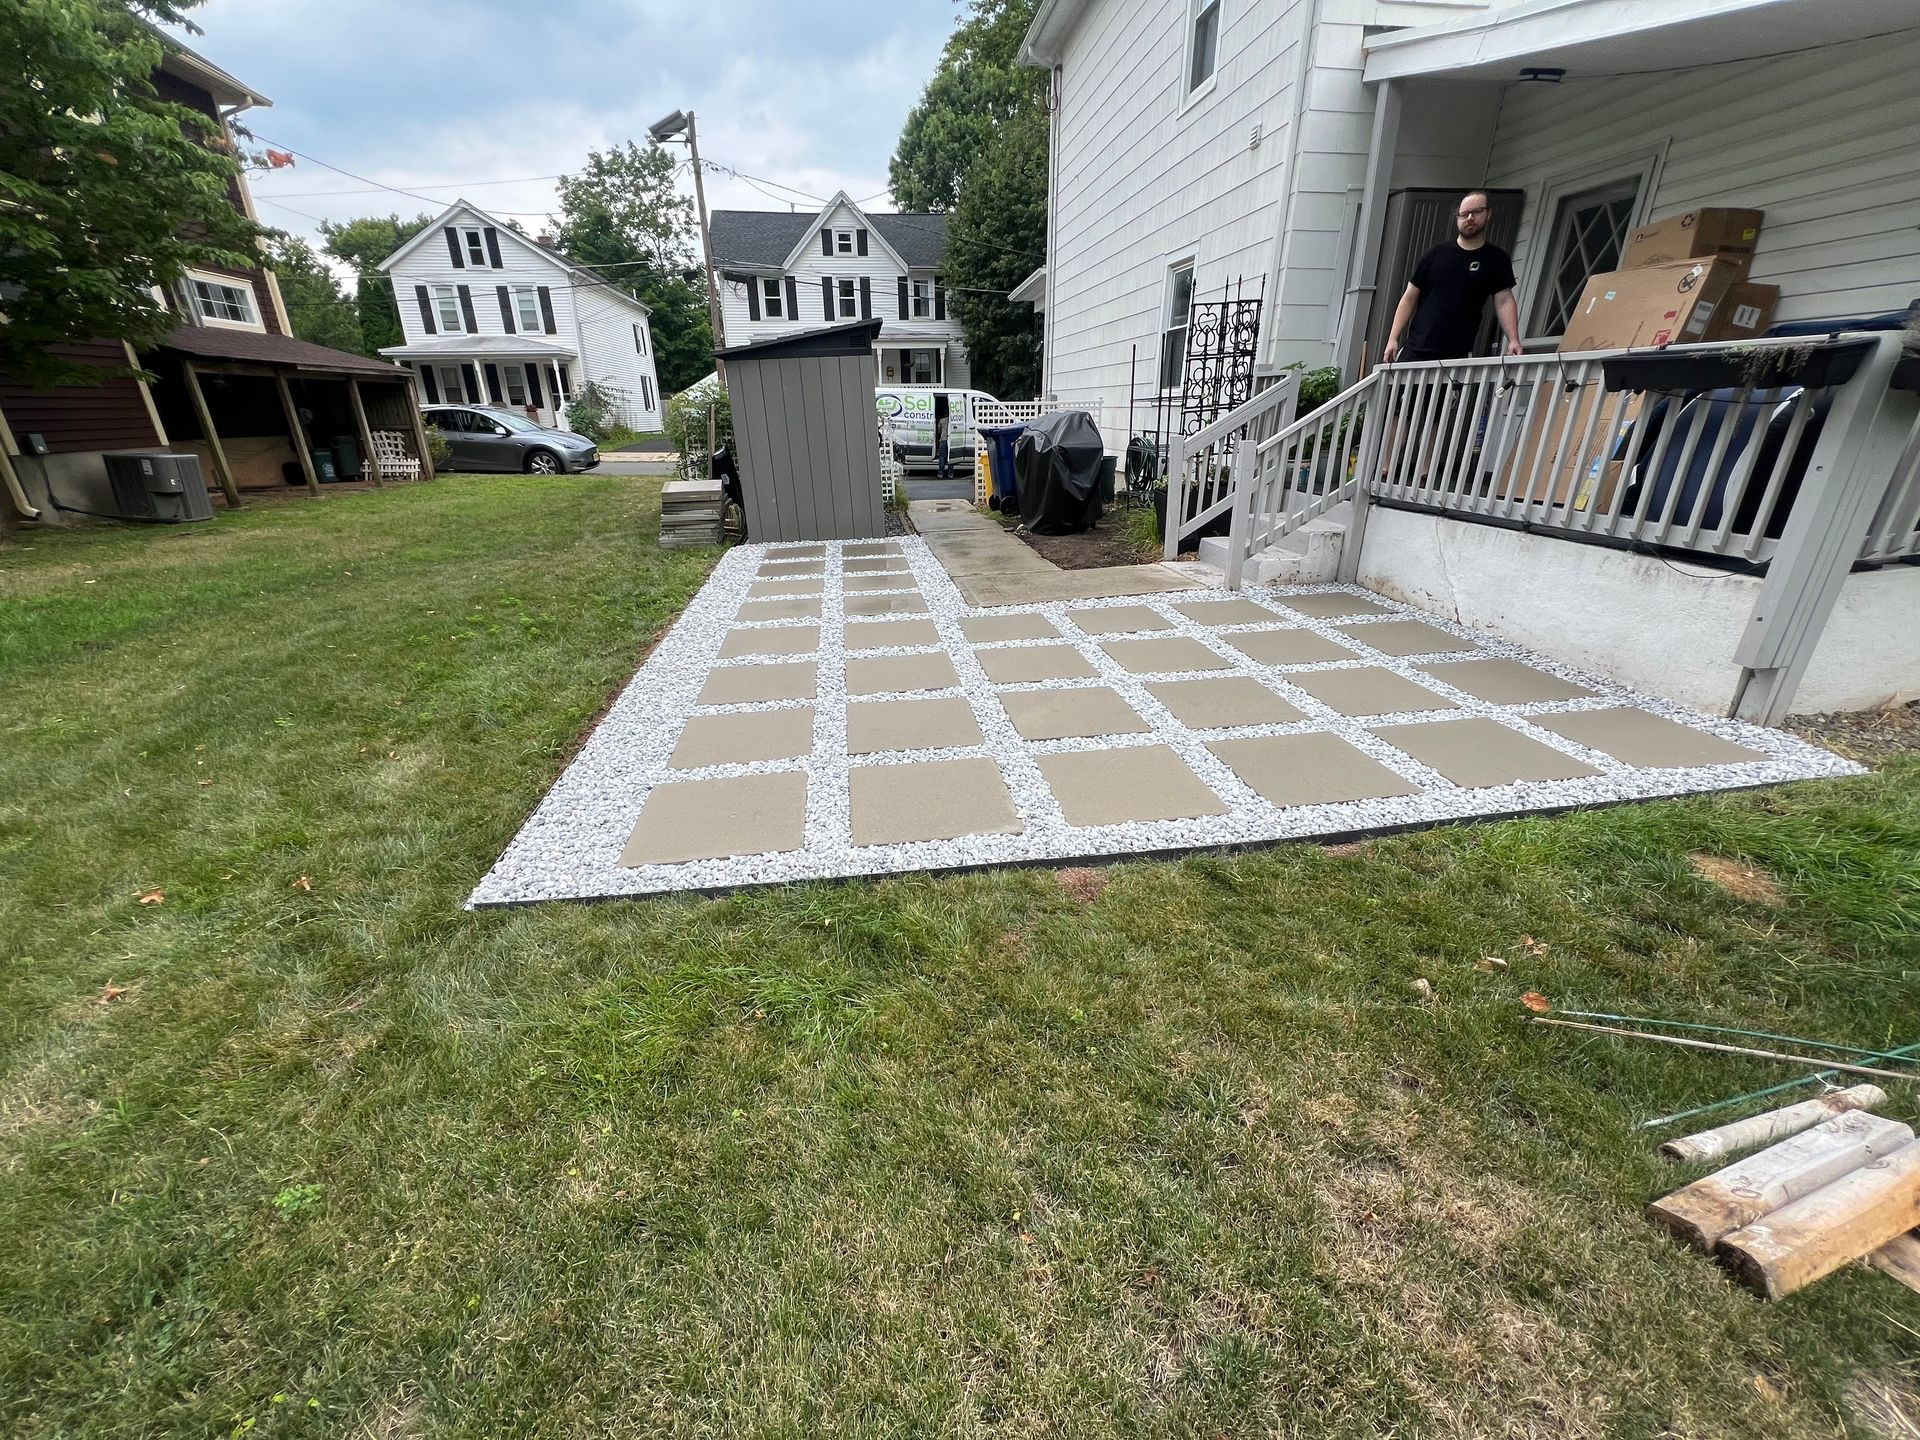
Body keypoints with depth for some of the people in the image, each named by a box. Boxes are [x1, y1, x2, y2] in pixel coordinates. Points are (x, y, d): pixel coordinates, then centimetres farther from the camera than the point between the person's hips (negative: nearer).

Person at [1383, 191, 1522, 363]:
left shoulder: (1496, 259, 10)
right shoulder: (1436, 254, 12)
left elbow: (1504, 301, 4)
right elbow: (1409, 298, 10)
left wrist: (1513, 340, -11)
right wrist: (1393, 339, -1)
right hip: (1414, 350, 0)